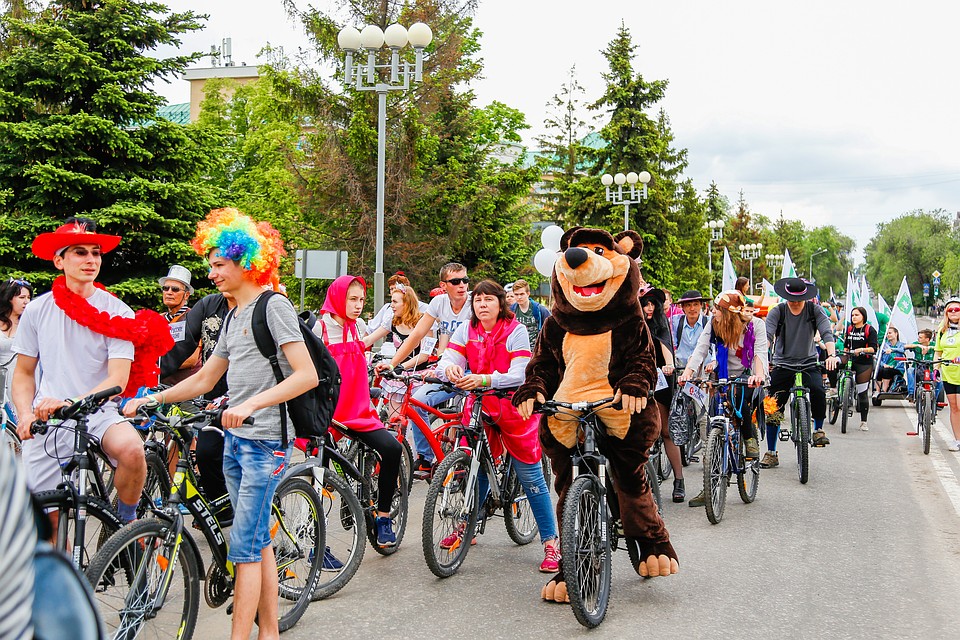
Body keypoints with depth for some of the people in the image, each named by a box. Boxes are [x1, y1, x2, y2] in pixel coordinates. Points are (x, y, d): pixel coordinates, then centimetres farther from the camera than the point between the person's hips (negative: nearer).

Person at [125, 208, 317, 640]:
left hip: (265, 441, -9)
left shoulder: (274, 306, -10)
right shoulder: (234, 316, 17)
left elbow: (307, 375, -19)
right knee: (258, 541, 12)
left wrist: (252, 403, -28)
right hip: (235, 438, 9)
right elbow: (204, 379, 20)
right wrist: (149, 399, 10)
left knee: (245, 547, -9)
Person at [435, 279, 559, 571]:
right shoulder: (465, 331, 1)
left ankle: (551, 542, 2)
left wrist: (484, 379, -34)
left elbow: (520, 375, -20)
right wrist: (450, 368, -34)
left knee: (530, 476, -3)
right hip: (479, 408, 4)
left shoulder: (516, 331, -11)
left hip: (513, 409, -4)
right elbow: (446, 362, -8)